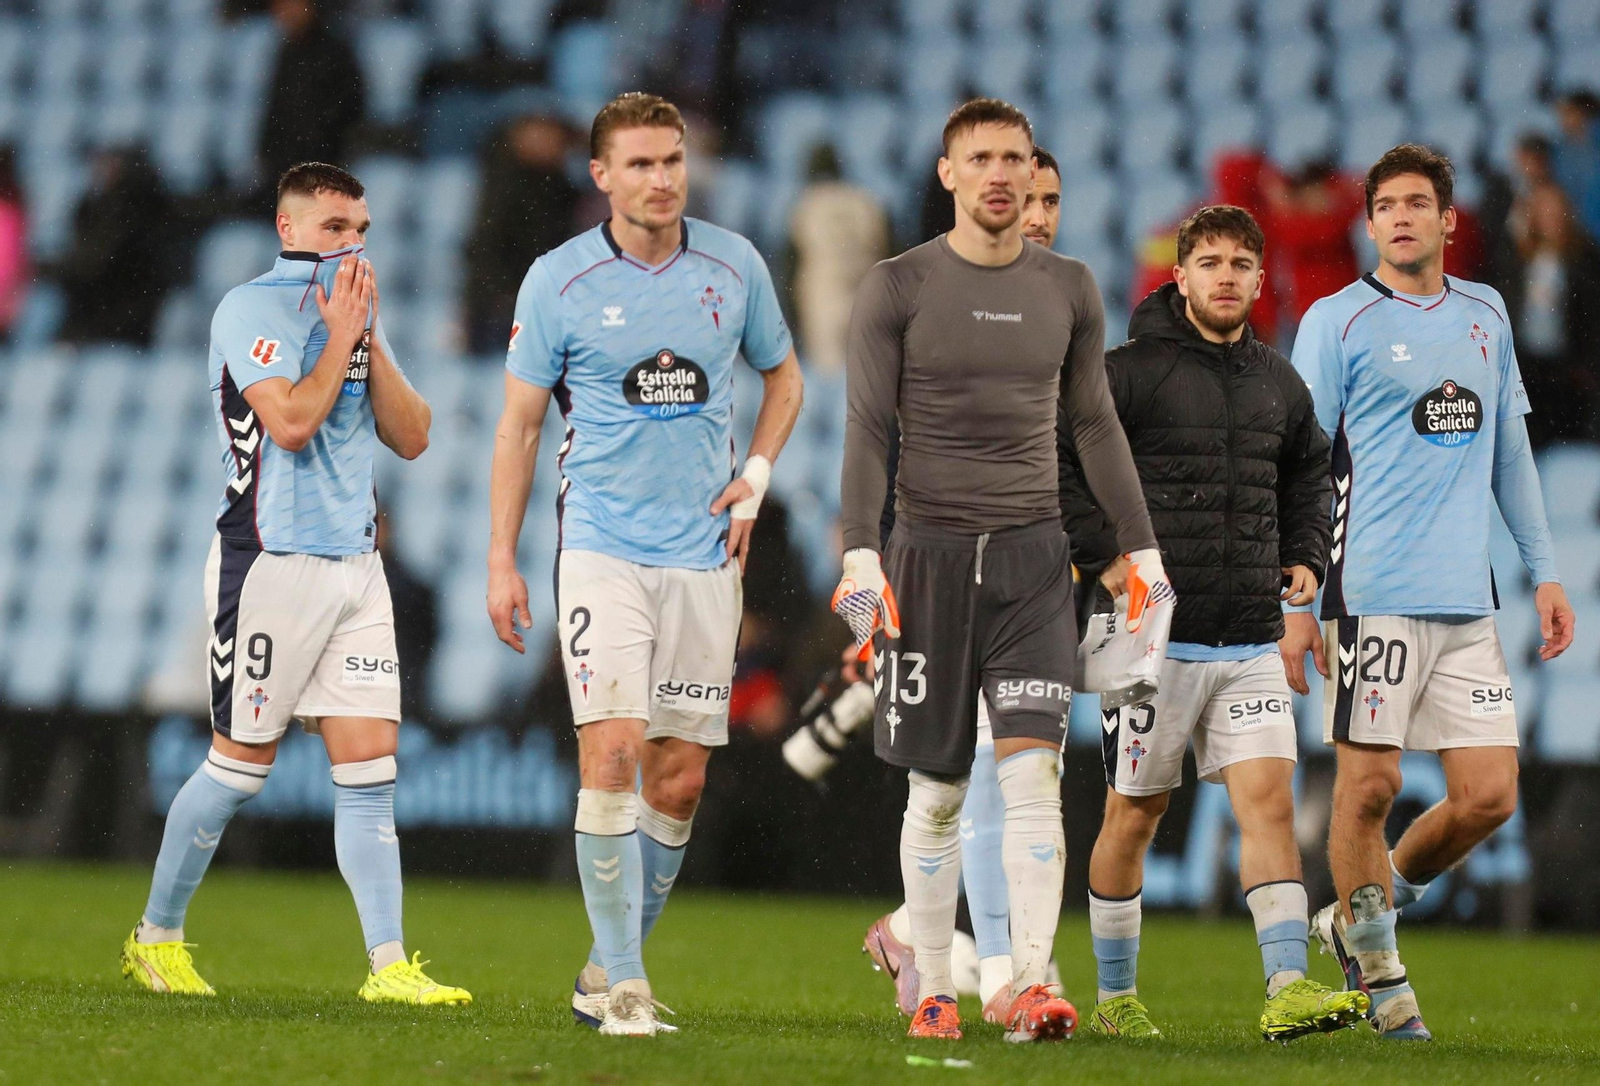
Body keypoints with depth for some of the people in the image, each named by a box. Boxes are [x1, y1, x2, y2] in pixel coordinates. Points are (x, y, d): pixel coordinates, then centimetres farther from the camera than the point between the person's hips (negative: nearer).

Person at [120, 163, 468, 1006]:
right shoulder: (252, 310, -8)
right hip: (273, 557, -7)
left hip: (354, 563, 7)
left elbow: (411, 437, 9)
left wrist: (369, 340, -1)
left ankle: (388, 966, -5)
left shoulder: (354, 314, 16)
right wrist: (343, 335, -11)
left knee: (370, 765, -2)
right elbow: (291, 422, -20)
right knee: (241, 762, 0)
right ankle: (156, 937, 17)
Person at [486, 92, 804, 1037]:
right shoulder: (559, 282, -3)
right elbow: (519, 424, 4)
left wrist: (756, 477, 6)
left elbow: (783, 375, 21)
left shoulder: (736, 267, 4)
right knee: (611, 754, -16)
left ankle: (609, 970, 18)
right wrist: (502, 560, 0)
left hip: (703, 555, 3)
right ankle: (623, 982, -10)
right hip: (602, 552, -3)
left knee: (679, 780, 3)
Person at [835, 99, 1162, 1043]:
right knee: (938, 790, 2)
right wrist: (861, 555, -12)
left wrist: (1142, 547, 13)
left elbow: (1097, 424, 17)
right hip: (930, 550, -2)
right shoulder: (898, 288, 1)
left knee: (1034, 772, -12)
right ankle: (934, 990, 13)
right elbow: (868, 431, -1)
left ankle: (1032, 984, -18)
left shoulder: (1070, 290, 10)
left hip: (1033, 557, 2)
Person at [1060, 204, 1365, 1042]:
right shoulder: (1131, 371, -5)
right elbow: (1056, 461, -7)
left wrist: (1307, 558, 13)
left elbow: (1307, 475, 29)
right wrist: (1105, 558, -14)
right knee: (1132, 815, 6)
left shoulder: (1279, 384, 12)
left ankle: (1288, 988, -15)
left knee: (1268, 800, -9)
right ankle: (1115, 998, 18)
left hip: (1253, 642, 4)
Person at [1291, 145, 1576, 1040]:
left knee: (1489, 796, -1)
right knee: (1370, 783, -5)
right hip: (1376, 592, -5)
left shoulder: (1486, 314, 16)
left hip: (1468, 598, 5)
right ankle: (1378, 972, 10)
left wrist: (1545, 570, 17)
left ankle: (1365, 912, 21)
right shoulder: (1338, 321, 0)